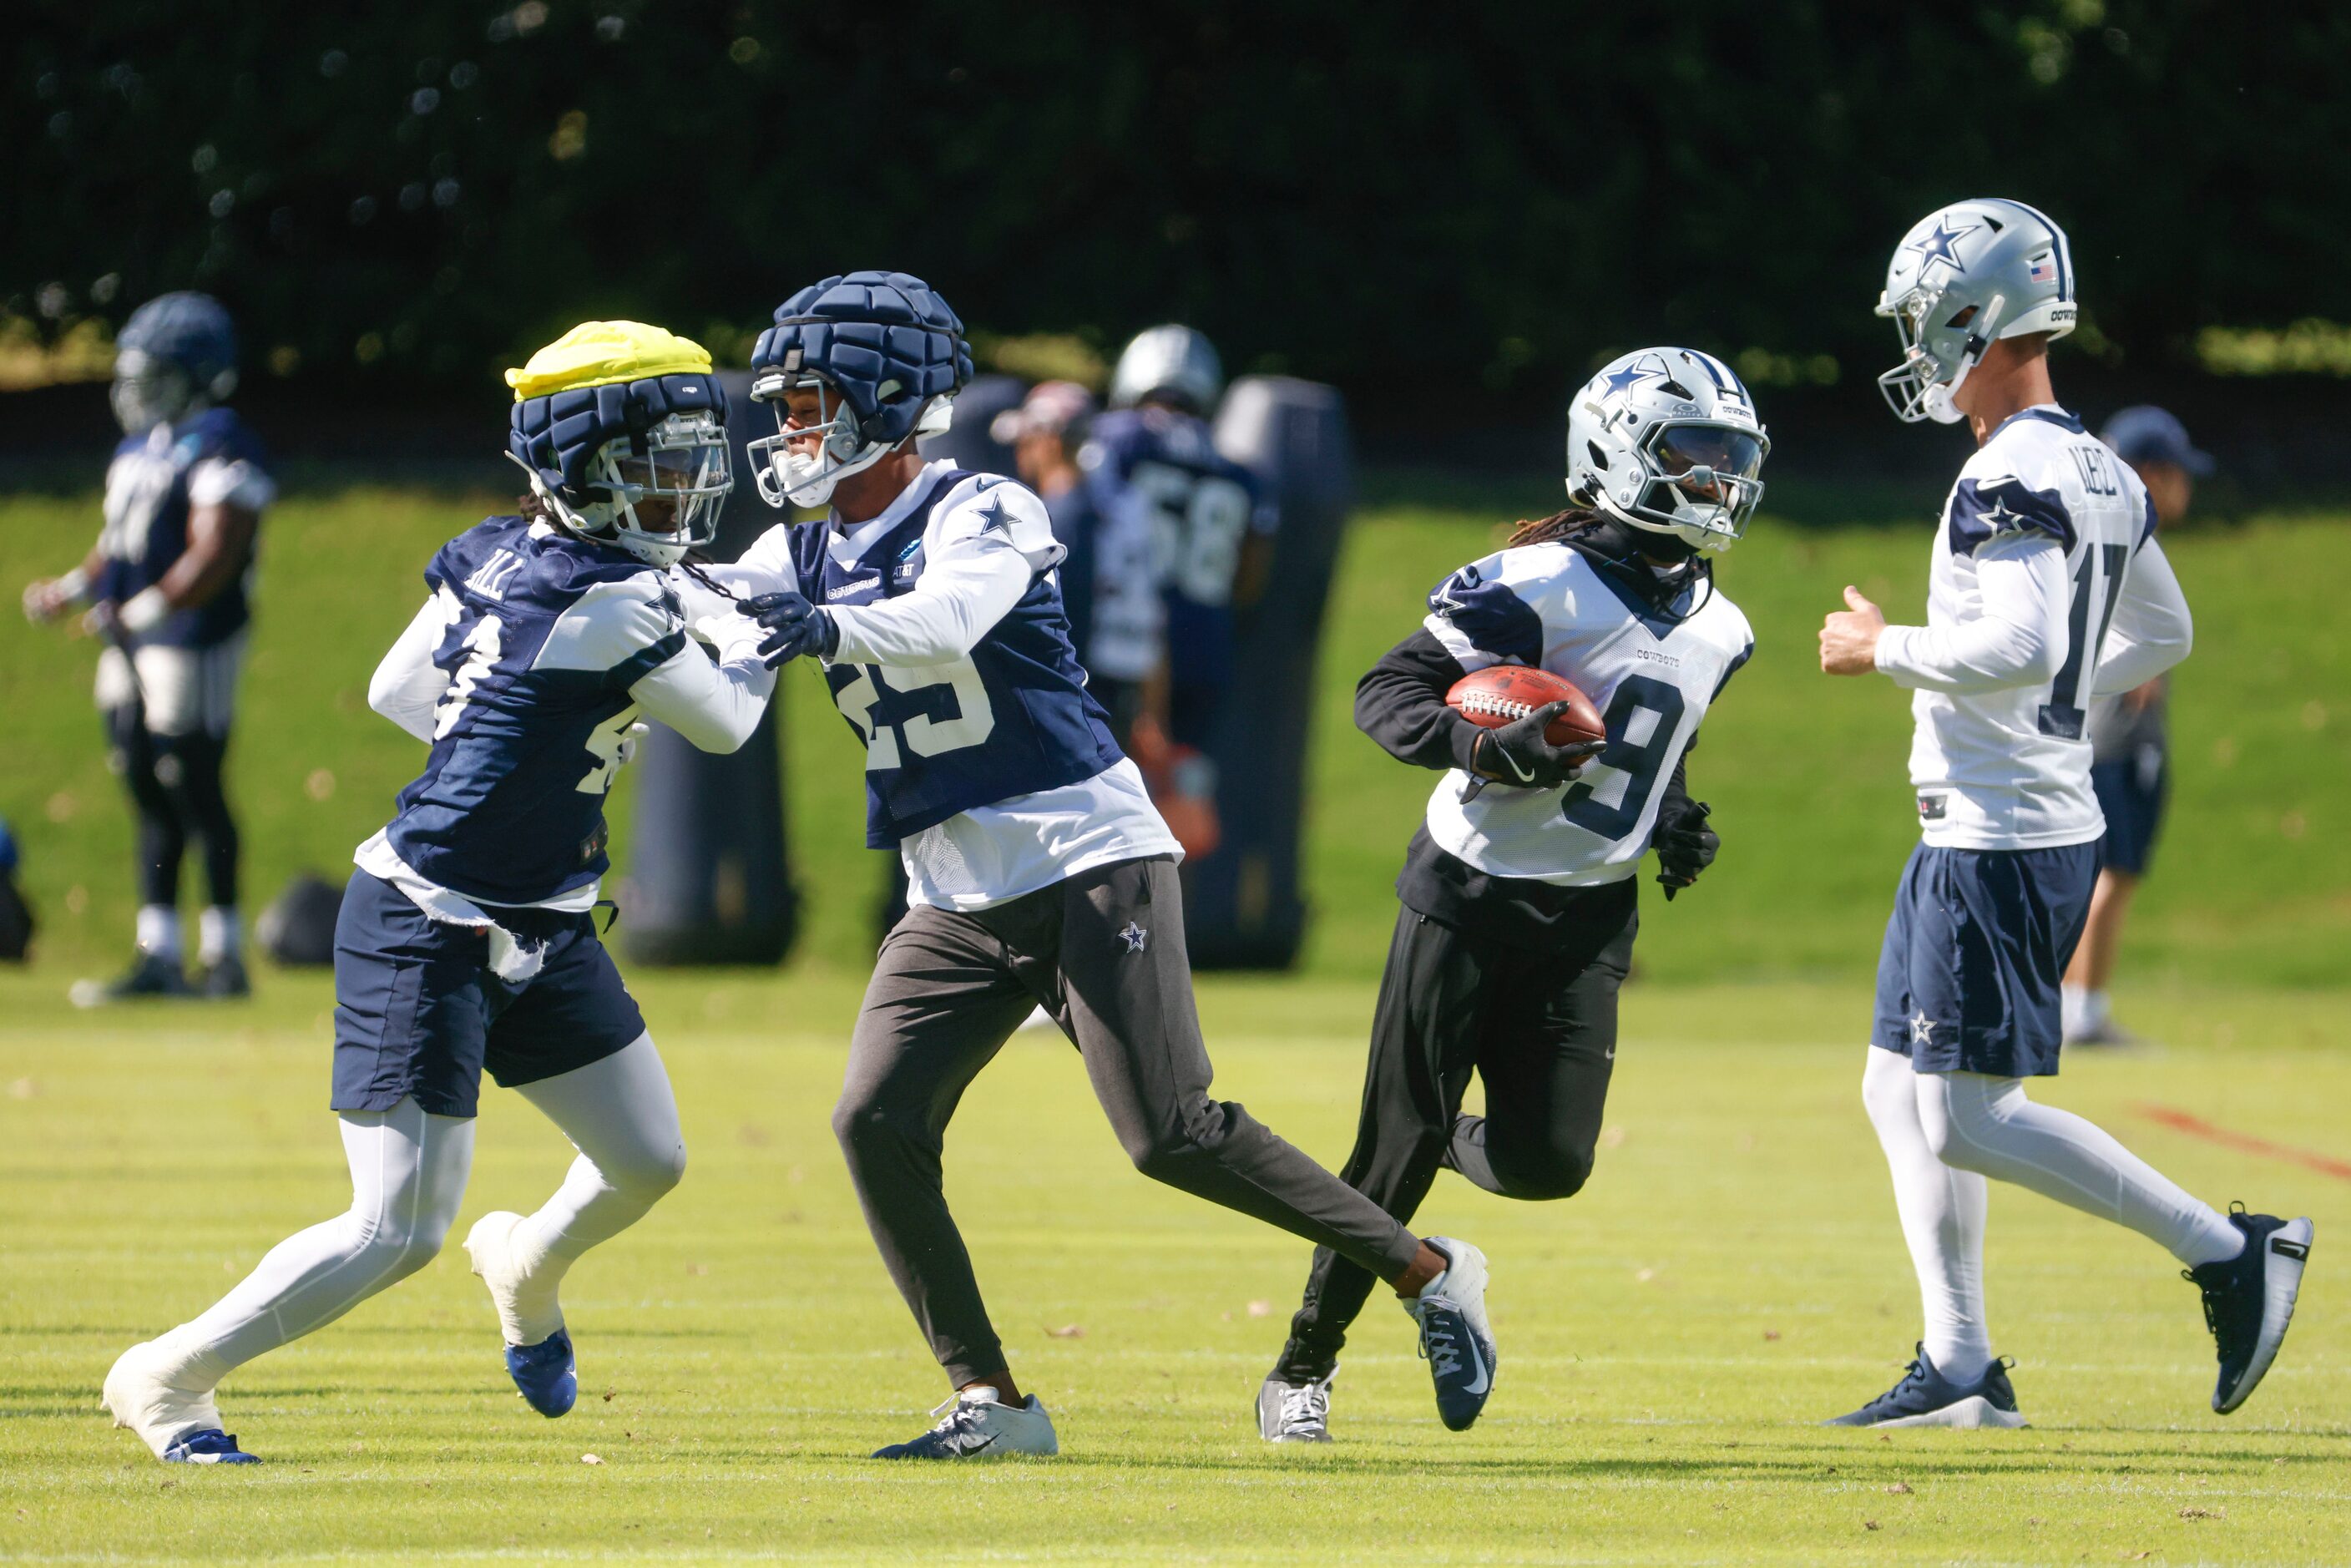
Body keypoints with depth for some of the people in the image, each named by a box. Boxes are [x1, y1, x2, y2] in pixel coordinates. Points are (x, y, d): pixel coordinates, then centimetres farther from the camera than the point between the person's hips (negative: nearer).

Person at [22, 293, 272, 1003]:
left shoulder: (221, 451, -14)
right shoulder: (139, 450, 16)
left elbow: (212, 559, -21)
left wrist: (141, 611, -26)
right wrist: (72, 590, 7)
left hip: (191, 644, -9)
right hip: (133, 650, 9)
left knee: (197, 796, -4)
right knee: (150, 800, 10)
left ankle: (224, 956, 3)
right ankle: (157, 955, 14)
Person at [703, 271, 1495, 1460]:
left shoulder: (979, 514, -9)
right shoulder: (803, 556, 12)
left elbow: (948, 616, -30)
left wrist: (833, 628, -49)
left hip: (1086, 860, -7)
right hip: (956, 902, 7)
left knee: (1171, 1134, -14)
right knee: (877, 1125, -11)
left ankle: (1424, 1272, 1)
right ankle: (988, 1403, -4)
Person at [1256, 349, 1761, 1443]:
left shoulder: (1716, 632, 9)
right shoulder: (1545, 587, -14)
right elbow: (1386, 695, -14)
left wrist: (1677, 823, 8)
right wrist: (1483, 746, -31)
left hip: (1588, 919, 5)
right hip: (1471, 892, -5)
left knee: (1548, 1162, -8)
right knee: (1398, 1148, -3)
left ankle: (1438, 1148, 27)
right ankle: (1305, 1366, 13)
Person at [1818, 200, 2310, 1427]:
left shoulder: (2012, 480, -17)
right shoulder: (2102, 475, 13)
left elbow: (2019, 644, -30)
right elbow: (2165, 635, 25)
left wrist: (1886, 651, -16)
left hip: (1999, 841, -10)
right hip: (2045, 813, 10)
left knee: (1967, 1121, -9)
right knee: (1900, 1094, 13)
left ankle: (2226, 1250, -7)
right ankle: (1960, 1370, 15)